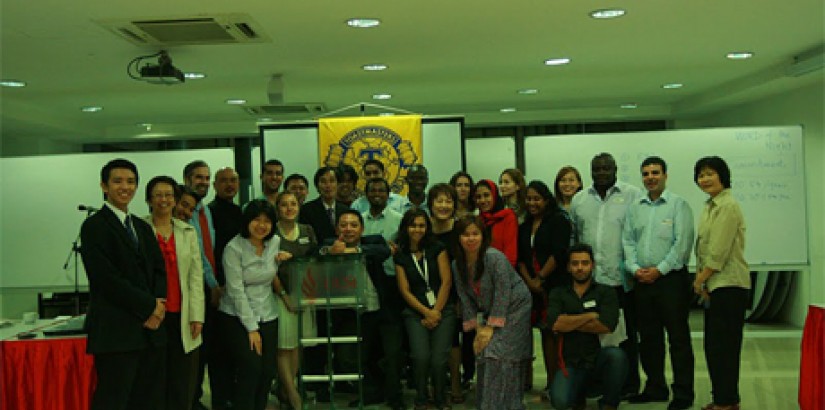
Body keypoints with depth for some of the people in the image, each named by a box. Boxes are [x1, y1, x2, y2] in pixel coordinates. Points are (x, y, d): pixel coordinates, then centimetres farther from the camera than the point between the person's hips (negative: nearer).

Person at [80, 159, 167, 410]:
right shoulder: (94, 226, -3)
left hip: (151, 327, 7)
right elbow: (106, 278, -12)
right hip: (116, 332, -7)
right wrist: (147, 306, -10)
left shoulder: (143, 227, 19)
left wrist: (157, 303, -4)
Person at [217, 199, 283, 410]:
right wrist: (251, 328, -14)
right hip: (237, 317, -5)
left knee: (268, 371, -2)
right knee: (251, 369, -15)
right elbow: (236, 291, -14)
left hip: (267, 316, 5)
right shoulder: (234, 248, -12)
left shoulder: (275, 242, 3)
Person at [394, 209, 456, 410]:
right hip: (415, 312, 1)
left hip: (443, 310, 0)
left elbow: (446, 281, 0)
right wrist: (426, 312, -6)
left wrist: (436, 312, -6)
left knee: (438, 359, -15)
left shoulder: (437, 249, 5)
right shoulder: (400, 256, 8)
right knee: (421, 356, -20)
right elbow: (405, 290, 4)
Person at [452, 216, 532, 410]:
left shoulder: (494, 257, -23)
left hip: (514, 308, -6)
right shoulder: (457, 265, -2)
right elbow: (465, 298, 0)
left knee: (500, 359, -15)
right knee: (484, 357, 3)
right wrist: (477, 328, -4)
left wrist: (491, 327, -18)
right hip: (491, 312, 6)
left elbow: (503, 293, -22)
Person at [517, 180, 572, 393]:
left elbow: (559, 253, -11)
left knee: (553, 331, -8)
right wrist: (529, 280, -4)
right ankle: (550, 380, 10)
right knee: (545, 332, 6)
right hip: (531, 286, 5)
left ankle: (556, 382, -4)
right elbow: (520, 256, 11)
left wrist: (540, 278, -11)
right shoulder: (524, 227, 17)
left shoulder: (559, 221, -1)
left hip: (555, 285, -5)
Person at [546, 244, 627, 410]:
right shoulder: (558, 294, 10)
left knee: (616, 355, -35)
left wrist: (569, 323, -6)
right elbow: (555, 323, -10)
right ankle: (579, 396, 14)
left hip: (599, 359, -1)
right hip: (571, 363, 1)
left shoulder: (605, 293, 6)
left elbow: (606, 326, -12)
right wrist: (590, 316, -7)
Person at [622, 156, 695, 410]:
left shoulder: (678, 205, -3)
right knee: (648, 337, 12)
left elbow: (682, 243, -11)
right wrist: (635, 268, -5)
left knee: (678, 338, -1)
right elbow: (628, 240, 10)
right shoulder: (634, 208, 13)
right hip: (643, 281, 5)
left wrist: (659, 270, -14)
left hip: (671, 278, -5)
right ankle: (655, 388, 24)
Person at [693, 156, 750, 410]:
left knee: (723, 345, -4)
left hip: (728, 284, -9)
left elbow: (718, 252, -17)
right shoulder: (710, 207, 16)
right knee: (713, 345, 13)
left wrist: (700, 279, -9)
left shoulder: (728, 206, -13)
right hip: (713, 284, 9)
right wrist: (701, 280, 6)